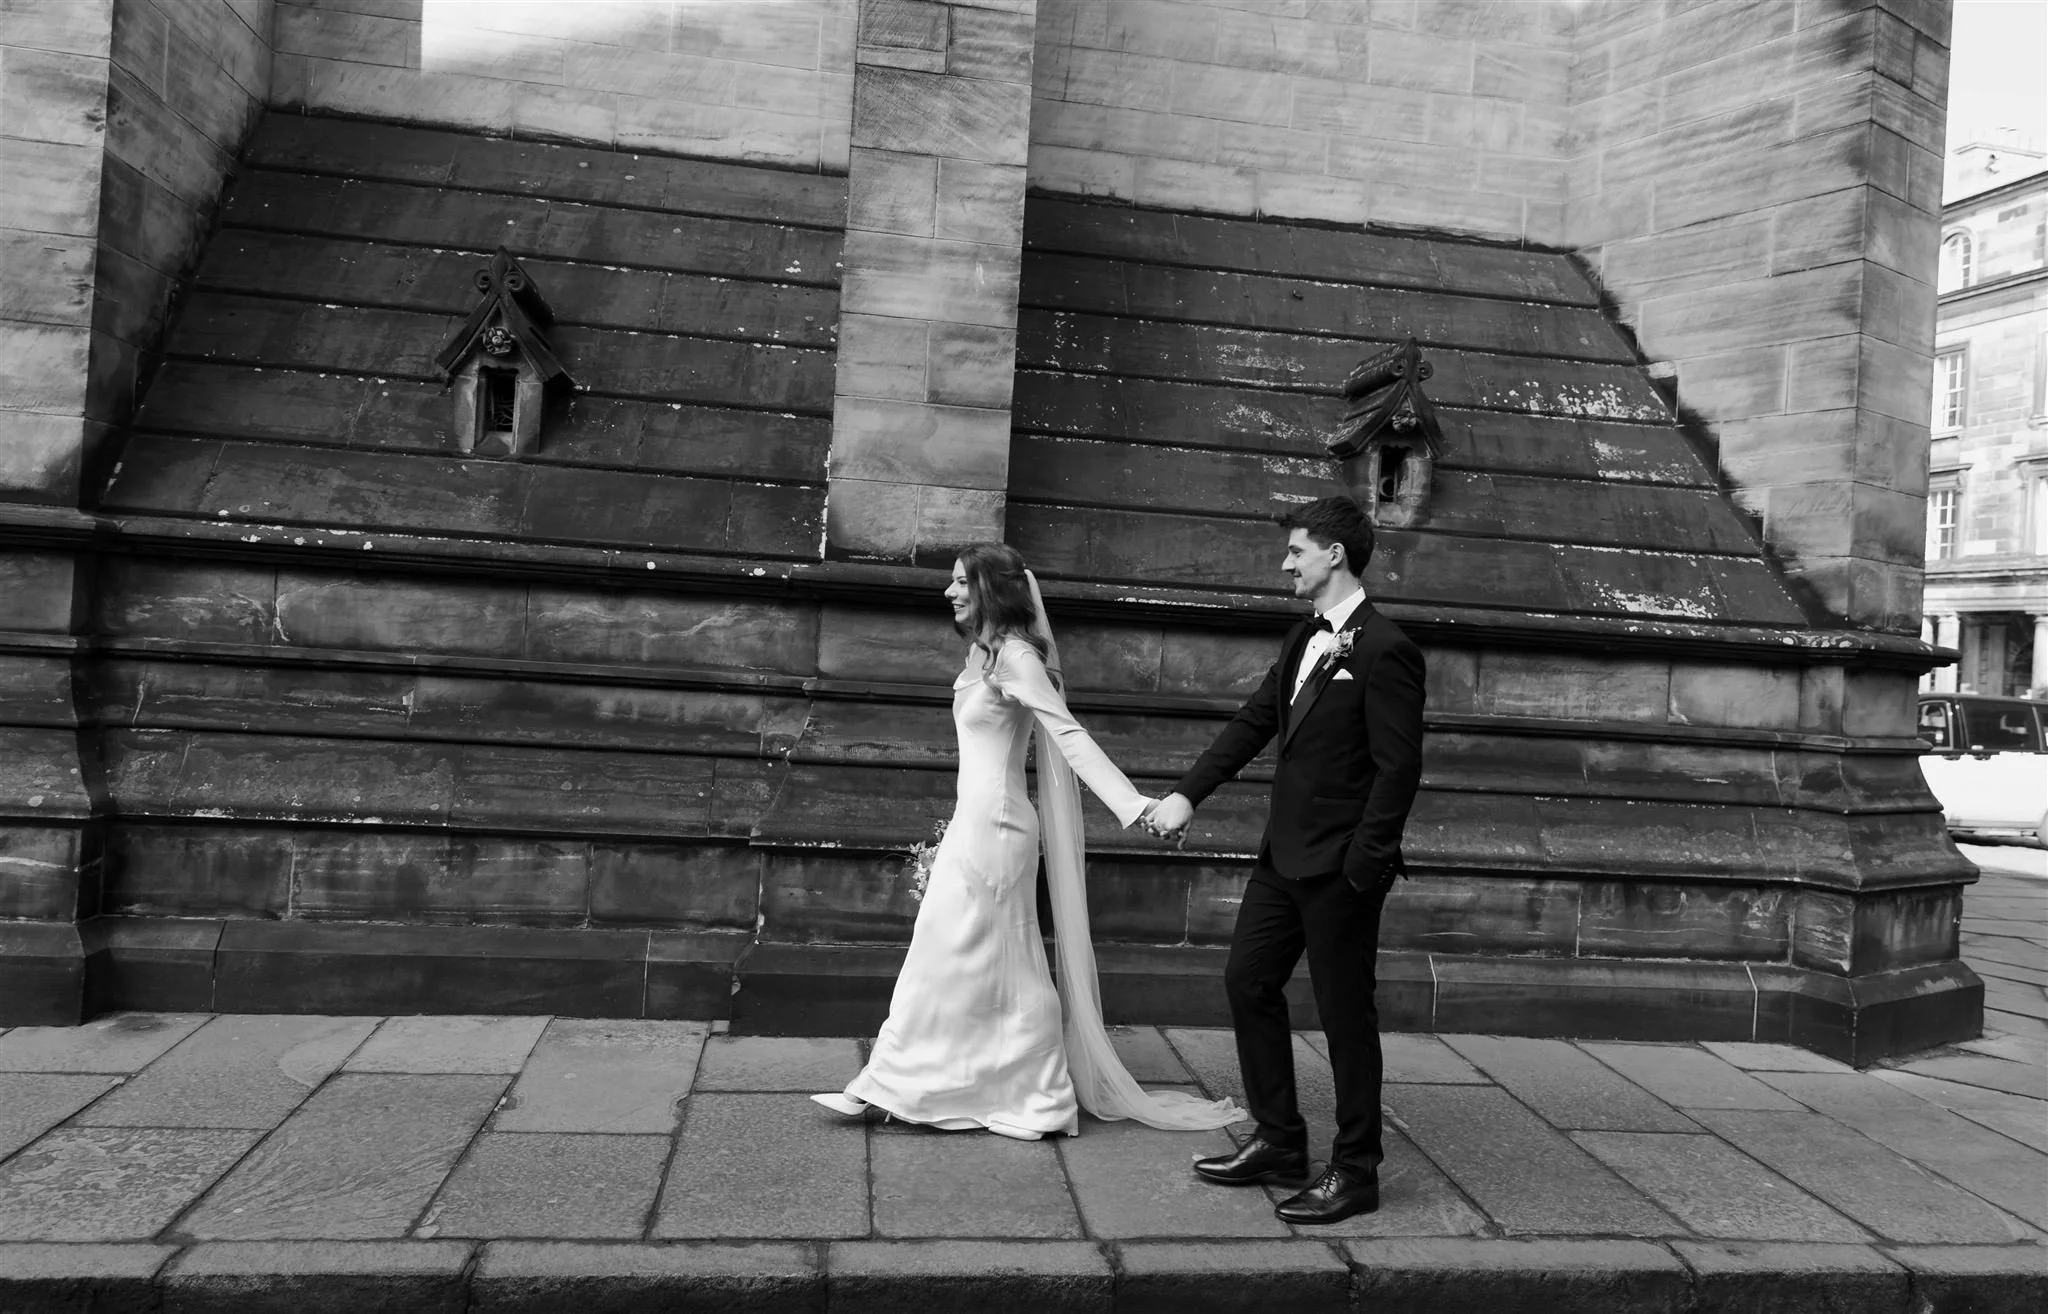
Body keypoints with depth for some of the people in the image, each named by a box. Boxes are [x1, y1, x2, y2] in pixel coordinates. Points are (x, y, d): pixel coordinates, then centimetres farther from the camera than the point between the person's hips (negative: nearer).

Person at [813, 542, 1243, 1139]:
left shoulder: (1014, 656, -15)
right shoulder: (984, 651, 11)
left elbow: (1071, 737, -22)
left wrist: (1135, 805, -30)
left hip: (993, 827, -9)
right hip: (973, 823, 9)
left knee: (993, 962, 1)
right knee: (944, 954, 14)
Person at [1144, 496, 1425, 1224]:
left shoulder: (1384, 650, -16)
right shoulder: (1303, 640, 11)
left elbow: (1399, 767, -17)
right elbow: (1254, 722, 13)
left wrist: (1363, 864, -18)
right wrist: (1187, 792, 6)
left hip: (1339, 868, -9)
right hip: (1284, 855, 9)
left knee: (1345, 1012, 3)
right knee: (1247, 981, 14)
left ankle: (1355, 1171, 20)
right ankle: (1279, 1142, 28)